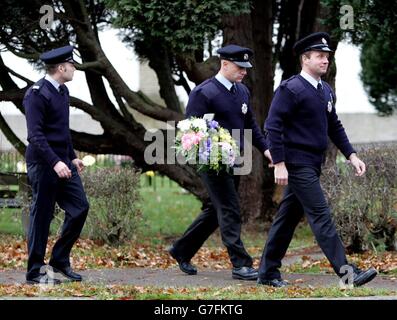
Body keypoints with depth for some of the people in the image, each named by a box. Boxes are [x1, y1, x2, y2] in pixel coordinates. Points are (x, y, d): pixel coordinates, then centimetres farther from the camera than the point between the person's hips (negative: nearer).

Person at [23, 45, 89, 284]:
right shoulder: (37, 94, -15)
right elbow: (35, 135, -21)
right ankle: (35, 272, 7)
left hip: (63, 163, 9)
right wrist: (55, 162, -28)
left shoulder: (63, 91, 13)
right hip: (44, 164, -9)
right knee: (42, 217, -2)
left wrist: (72, 157, 19)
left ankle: (60, 260, 16)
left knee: (80, 207, 4)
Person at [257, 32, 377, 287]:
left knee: (289, 217, 12)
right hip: (297, 165, -9)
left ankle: (268, 272, 19)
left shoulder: (326, 91, 13)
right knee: (321, 216, -11)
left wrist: (351, 155, 11)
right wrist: (279, 164, -19)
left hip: (313, 165, 9)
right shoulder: (290, 89, -13)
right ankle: (346, 272, -13)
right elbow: (273, 127, -15)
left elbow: (334, 127, 21)